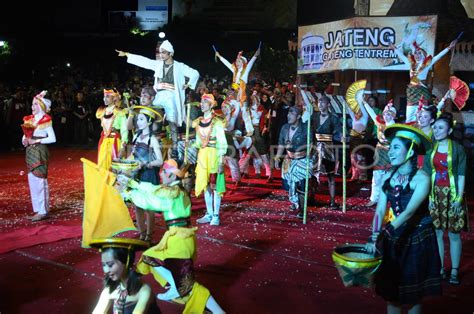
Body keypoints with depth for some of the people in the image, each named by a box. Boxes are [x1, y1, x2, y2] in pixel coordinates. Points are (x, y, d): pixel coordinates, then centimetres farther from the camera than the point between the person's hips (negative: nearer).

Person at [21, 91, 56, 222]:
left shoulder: (45, 120, -7)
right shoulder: (30, 119, 12)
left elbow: (52, 138, -12)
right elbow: (26, 134, 18)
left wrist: (36, 141, -16)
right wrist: (24, 140, -4)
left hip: (40, 152, -7)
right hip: (30, 152, 7)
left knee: (40, 180, -6)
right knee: (32, 180, 9)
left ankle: (43, 211, -1)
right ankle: (38, 209, 17)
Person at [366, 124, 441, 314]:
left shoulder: (421, 178, -17)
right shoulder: (388, 177, 0)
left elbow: (408, 212, -26)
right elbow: (380, 210, -5)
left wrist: (382, 234, -33)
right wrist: (374, 237, -19)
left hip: (417, 239, -5)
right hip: (392, 238, 5)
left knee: (412, 295, 7)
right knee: (390, 291, 11)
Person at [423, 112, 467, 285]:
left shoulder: (457, 148, -4)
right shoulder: (430, 149, 6)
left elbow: (461, 175, -6)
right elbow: (427, 174, 6)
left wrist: (459, 197, -12)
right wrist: (429, 196, -1)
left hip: (452, 194, -3)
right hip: (436, 194, 3)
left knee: (454, 234, 1)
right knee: (437, 233, 6)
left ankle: (454, 271, 9)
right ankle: (440, 268, 14)